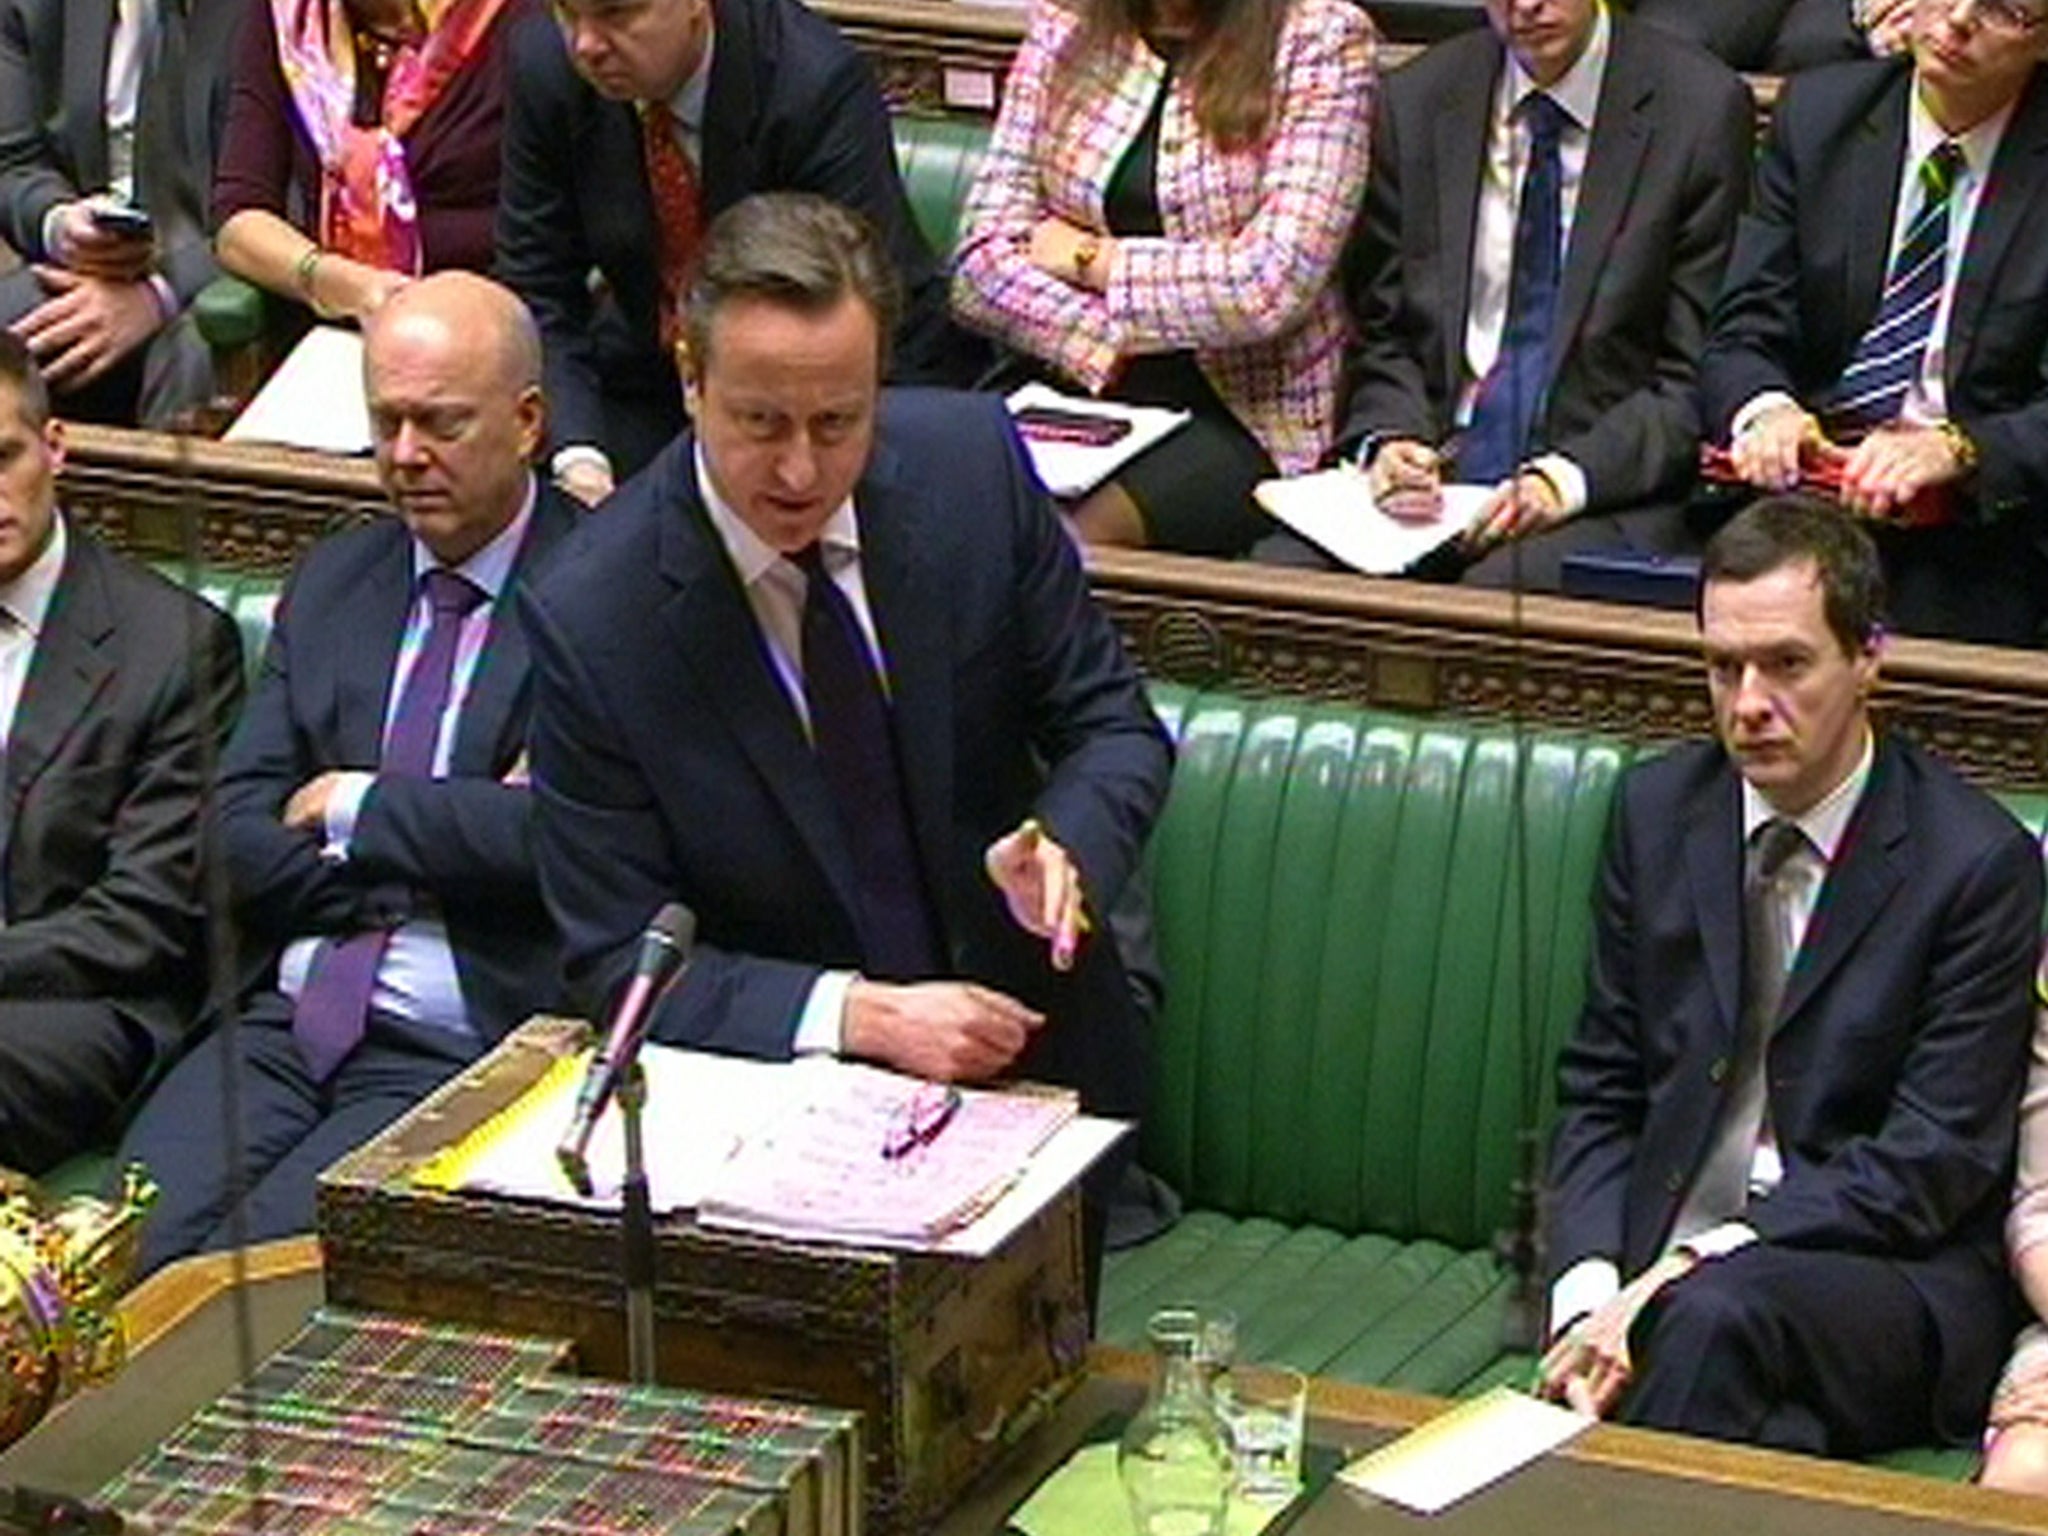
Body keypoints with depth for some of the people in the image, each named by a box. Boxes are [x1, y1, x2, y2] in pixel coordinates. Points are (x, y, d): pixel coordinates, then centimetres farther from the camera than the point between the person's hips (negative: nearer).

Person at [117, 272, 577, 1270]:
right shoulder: (332, 581, 19)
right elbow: (239, 838, 10)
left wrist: (359, 811, -4)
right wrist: (425, 858, -6)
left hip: (465, 1046, -5)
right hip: (286, 1022, 5)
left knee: (262, 1261, -26)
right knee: (125, 1249, -20)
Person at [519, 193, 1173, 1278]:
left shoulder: (972, 458, -6)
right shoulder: (589, 618, -14)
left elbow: (1111, 725, 4)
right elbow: (617, 955, -10)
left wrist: (1066, 849, -18)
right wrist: (858, 1017, -22)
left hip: (1037, 1055, 2)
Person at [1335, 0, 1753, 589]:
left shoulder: (1700, 109, -1)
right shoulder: (1415, 103, 10)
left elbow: (1696, 376, -3)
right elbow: (1382, 335, 14)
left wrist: (1567, 478, -17)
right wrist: (1389, 441, -7)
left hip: (1604, 493, -4)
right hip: (1434, 473, 4)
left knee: (1499, 587, -36)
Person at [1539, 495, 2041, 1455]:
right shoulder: (1659, 810, 10)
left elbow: (1932, 1165, -9)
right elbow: (1598, 1091, 12)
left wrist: (1698, 1268, -18)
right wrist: (1588, 1293, -7)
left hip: (1889, 1281, -2)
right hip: (1661, 1257, 2)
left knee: (1719, 1312, -36)